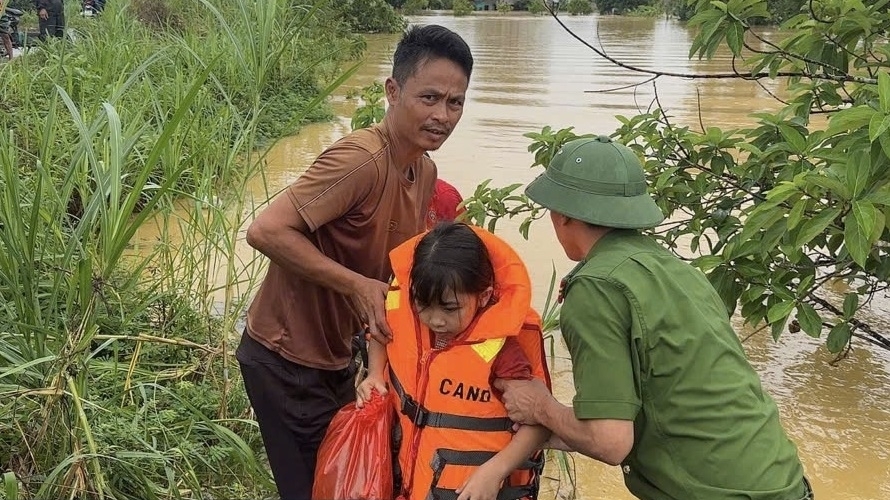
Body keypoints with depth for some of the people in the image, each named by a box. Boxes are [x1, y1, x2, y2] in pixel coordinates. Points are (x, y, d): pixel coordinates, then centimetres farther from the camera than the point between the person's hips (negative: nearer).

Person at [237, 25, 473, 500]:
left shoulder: (425, 172, 3)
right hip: (286, 359, -9)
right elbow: (266, 231, -29)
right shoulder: (361, 159, -26)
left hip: (334, 356, 9)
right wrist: (358, 287, -27)